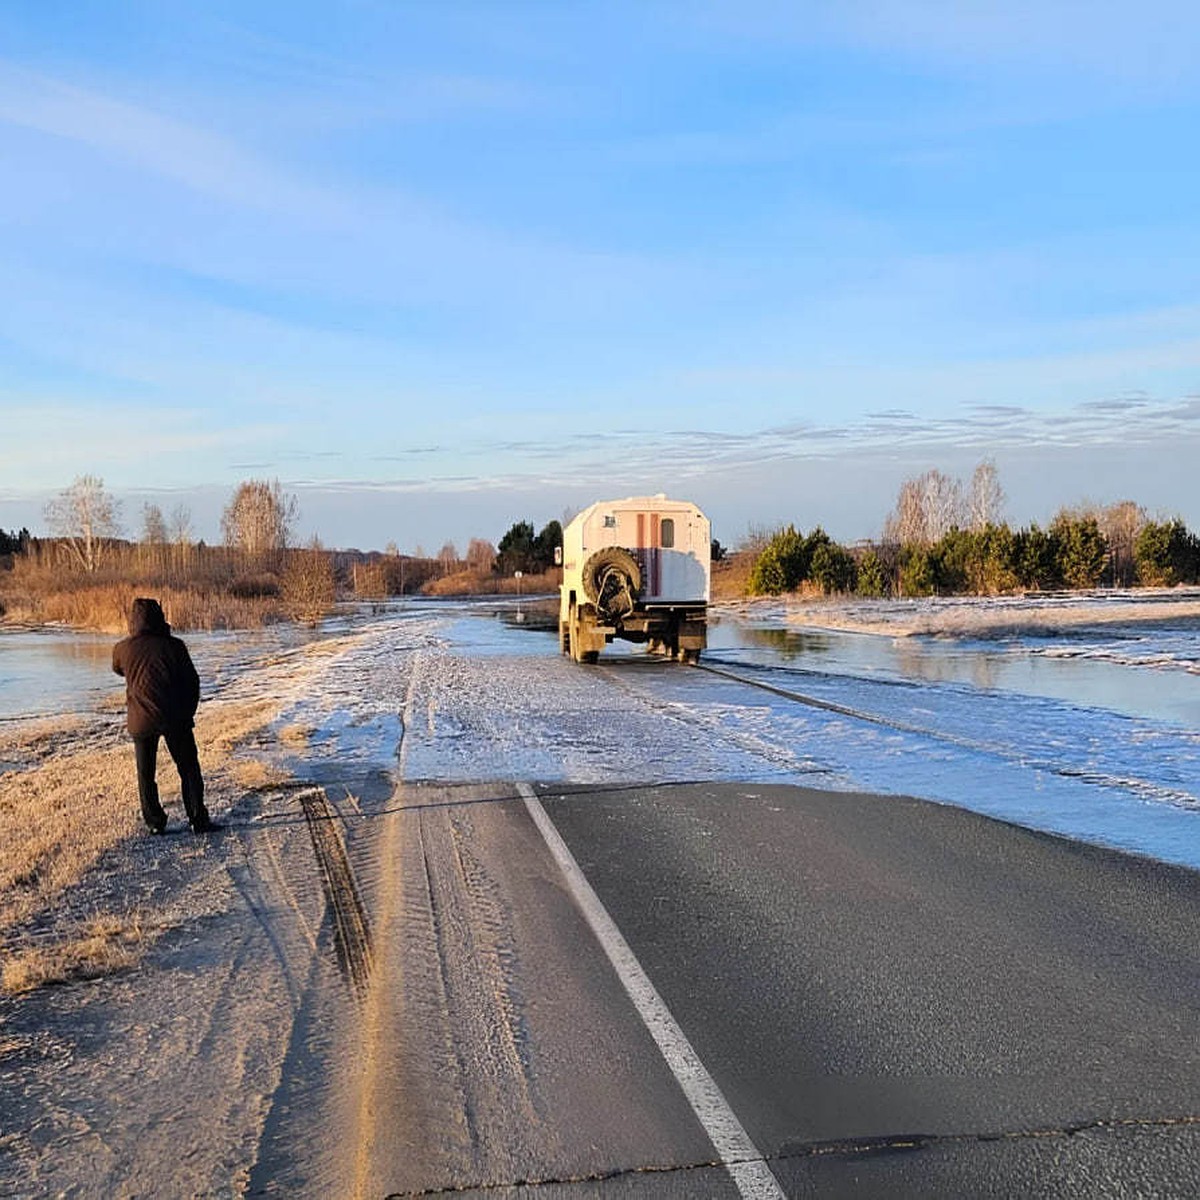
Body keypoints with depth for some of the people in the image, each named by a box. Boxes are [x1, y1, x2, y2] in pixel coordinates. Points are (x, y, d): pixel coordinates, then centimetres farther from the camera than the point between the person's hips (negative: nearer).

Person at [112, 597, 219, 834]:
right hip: (174, 718, -1)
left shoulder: (122, 649, -1)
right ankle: (198, 820, 7)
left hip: (141, 720, 1)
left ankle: (154, 822, 17)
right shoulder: (173, 646, -5)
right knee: (189, 769, 9)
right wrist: (188, 713, 12)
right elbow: (192, 681, 0)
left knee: (146, 773, 15)